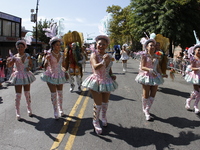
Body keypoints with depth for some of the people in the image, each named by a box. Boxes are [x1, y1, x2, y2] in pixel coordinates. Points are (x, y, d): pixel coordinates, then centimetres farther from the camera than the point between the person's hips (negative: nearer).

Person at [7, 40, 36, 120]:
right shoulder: (15, 56, -2)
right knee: (18, 95, -1)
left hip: (26, 76, 1)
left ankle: (29, 109, 28)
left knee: (27, 94, 10)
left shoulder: (27, 56, 1)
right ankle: (17, 113, 9)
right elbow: (9, 65, -10)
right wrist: (8, 61, -31)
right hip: (18, 76, -1)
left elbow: (31, 64, 11)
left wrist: (29, 68, -11)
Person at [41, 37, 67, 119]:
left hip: (60, 76, 4)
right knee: (53, 94, -1)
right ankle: (55, 111, 11)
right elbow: (45, 67, -11)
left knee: (60, 93, 11)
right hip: (51, 76, -3)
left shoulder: (62, 55, 1)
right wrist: (47, 60, -27)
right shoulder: (49, 54, -9)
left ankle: (60, 109, 25)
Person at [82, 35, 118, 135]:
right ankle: (95, 121, 20)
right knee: (98, 103, -3)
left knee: (105, 102, 18)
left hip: (107, 81, 6)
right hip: (96, 81, -6)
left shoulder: (108, 56, 5)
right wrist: (103, 61, -46)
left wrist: (112, 75, 1)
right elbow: (95, 67, -31)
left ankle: (103, 117, 44)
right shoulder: (94, 55, -14)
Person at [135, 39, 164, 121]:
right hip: (146, 76, -5)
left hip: (155, 76, 5)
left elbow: (158, 67, 14)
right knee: (146, 95, 0)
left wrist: (161, 75, 10)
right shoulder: (144, 56, -5)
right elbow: (142, 67, -12)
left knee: (153, 95, 5)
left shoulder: (156, 56, 10)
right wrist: (149, 69, -28)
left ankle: (147, 110, 18)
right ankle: (145, 110, 19)